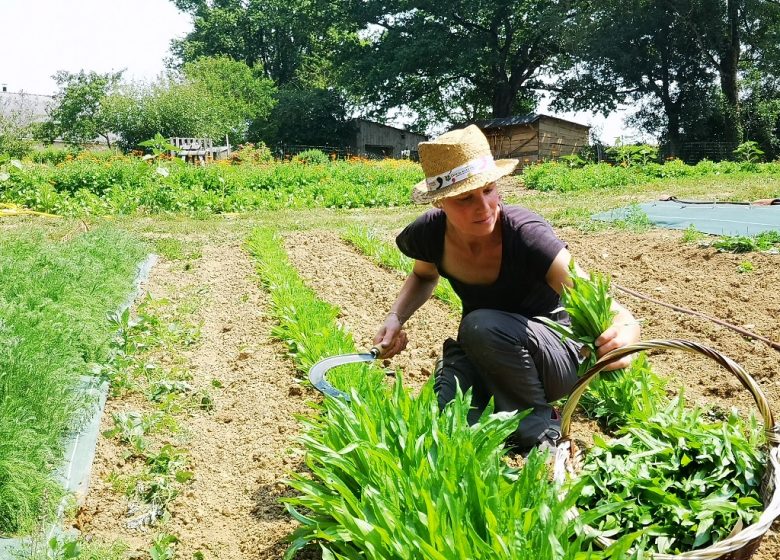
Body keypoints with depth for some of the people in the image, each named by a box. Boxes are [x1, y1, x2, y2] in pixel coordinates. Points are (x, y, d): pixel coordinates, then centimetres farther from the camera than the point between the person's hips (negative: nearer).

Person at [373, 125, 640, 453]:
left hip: (559, 357, -3)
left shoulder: (525, 235, -30)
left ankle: (539, 430, -11)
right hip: (481, 354, 4)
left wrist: (625, 331, -58)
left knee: (481, 325, -35)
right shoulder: (431, 234, -16)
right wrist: (396, 318, -8)